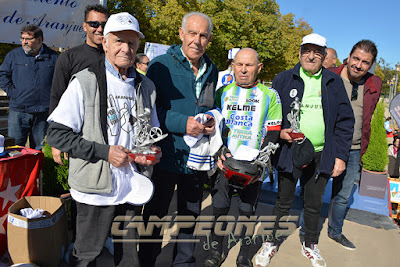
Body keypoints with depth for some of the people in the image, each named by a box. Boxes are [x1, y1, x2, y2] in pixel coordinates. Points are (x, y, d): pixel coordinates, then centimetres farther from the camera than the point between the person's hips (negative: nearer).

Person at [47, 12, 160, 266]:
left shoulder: (146, 86, 8)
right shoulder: (84, 82, -8)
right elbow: (57, 134, -11)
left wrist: (152, 150, -2)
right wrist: (104, 152, -18)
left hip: (133, 189, 4)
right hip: (96, 188, -4)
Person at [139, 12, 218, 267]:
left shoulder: (212, 70, 8)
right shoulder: (161, 65, -8)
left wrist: (212, 121, -4)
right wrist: (182, 123, -22)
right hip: (165, 156, -4)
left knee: (191, 215, 18)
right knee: (155, 215, 11)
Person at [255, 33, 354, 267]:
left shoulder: (334, 82, 5)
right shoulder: (283, 79, 1)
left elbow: (345, 121, 5)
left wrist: (341, 156, -1)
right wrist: (279, 132, -14)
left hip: (321, 155, 2)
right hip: (290, 151, -1)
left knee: (314, 204, 16)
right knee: (284, 202, 11)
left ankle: (311, 245, 38)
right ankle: (273, 242, 32)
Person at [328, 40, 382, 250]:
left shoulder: (374, 85, 3)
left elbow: (367, 120, 14)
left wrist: (362, 150, 14)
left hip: (352, 152, 4)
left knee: (343, 196, 17)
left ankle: (335, 232, 40)